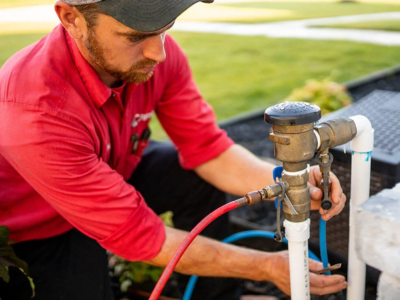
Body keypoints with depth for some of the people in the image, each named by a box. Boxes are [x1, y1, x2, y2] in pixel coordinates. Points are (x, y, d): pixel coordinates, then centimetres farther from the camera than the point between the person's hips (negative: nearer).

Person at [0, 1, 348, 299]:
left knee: (201, 178, -9)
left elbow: (207, 148, -13)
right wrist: (266, 267, -30)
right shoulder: (34, 110, -39)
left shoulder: (160, 54, -22)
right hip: (38, 227, -5)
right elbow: (134, 232, -34)